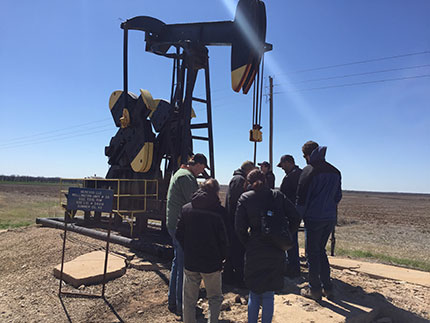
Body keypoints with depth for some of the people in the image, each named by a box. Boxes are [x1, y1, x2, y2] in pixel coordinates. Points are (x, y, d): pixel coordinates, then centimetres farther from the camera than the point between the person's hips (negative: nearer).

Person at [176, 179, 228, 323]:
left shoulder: (186, 208, -2)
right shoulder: (219, 211, -13)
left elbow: (179, 234, 3)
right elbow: (223, 239, -11)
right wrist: (221, 258, 4)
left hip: (190, 262, 3)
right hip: (211, 263, -3)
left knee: (189, 299, 17)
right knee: (215, 298, 16)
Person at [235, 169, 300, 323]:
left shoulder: (245, 198, -2)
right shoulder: (278, 195, 3)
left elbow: (240, 227, -8)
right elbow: (295, 218, -1)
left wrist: (248, 244, 5)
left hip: (254, 252, -1)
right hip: (276, 251, 1)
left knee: (254, 294, 14)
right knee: (269, 295, 14)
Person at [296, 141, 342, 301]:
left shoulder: (309, 171, -11)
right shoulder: (335, 171, 8)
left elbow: (302, 197, -11)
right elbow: (338, 196, 14)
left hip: (314, 218, -6)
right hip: (330, 217, 6)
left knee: (313, 252, 5)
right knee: (320, 250, 18)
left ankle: (314, 289, 12)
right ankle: (327, 287, 21)